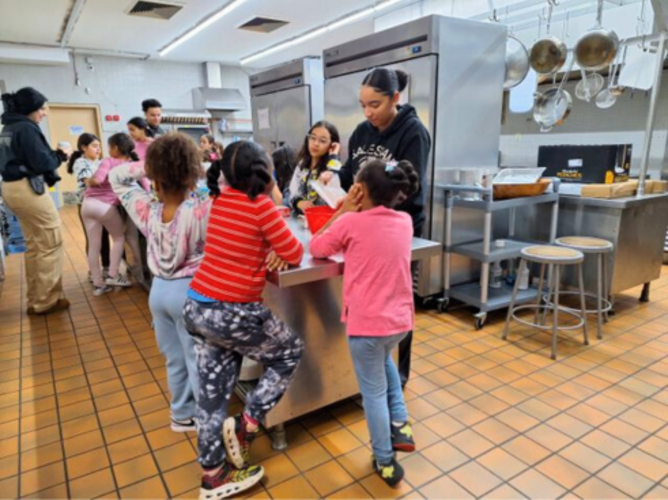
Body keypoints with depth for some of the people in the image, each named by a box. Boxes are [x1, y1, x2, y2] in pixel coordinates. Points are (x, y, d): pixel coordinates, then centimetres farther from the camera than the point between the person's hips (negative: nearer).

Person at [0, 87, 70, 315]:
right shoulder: (26, 128, -13)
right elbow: (42, 162, -18)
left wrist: (54, 154, 6)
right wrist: (61, 155, 0)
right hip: (28, 188, -10)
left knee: (34, 245, 15)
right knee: (51, 243, -3)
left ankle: (35, 299, 21)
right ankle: (46, 300, 1)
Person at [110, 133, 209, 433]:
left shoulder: (147, 210, -9)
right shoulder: (203, 211, -23)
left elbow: (117, 176, 7)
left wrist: (145, 168, -4)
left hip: (160, 290, 5)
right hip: (189, 291, -5)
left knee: (175, 359, 20)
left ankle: (183, 414, 38)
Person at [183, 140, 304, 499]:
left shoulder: (220, 200, 7)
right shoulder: (260, 204, -14)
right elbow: (295, 253, -9)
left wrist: (270, 250, 3)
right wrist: (280, 252, 12)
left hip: (196, 307, 7)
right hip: (233, 313, -7)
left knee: (212, 392, 18)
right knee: (291, 352, 19)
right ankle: (245, 425, 17)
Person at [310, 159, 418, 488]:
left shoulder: (352, 222, -12)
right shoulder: (405, 221, 4)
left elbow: (316, 248, 3)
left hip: (368, 323, -6)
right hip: (401, 319, 6)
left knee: (373, 393, 12)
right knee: (384, 358, 36)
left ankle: (386, 463, 27)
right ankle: (400, 425, 32)